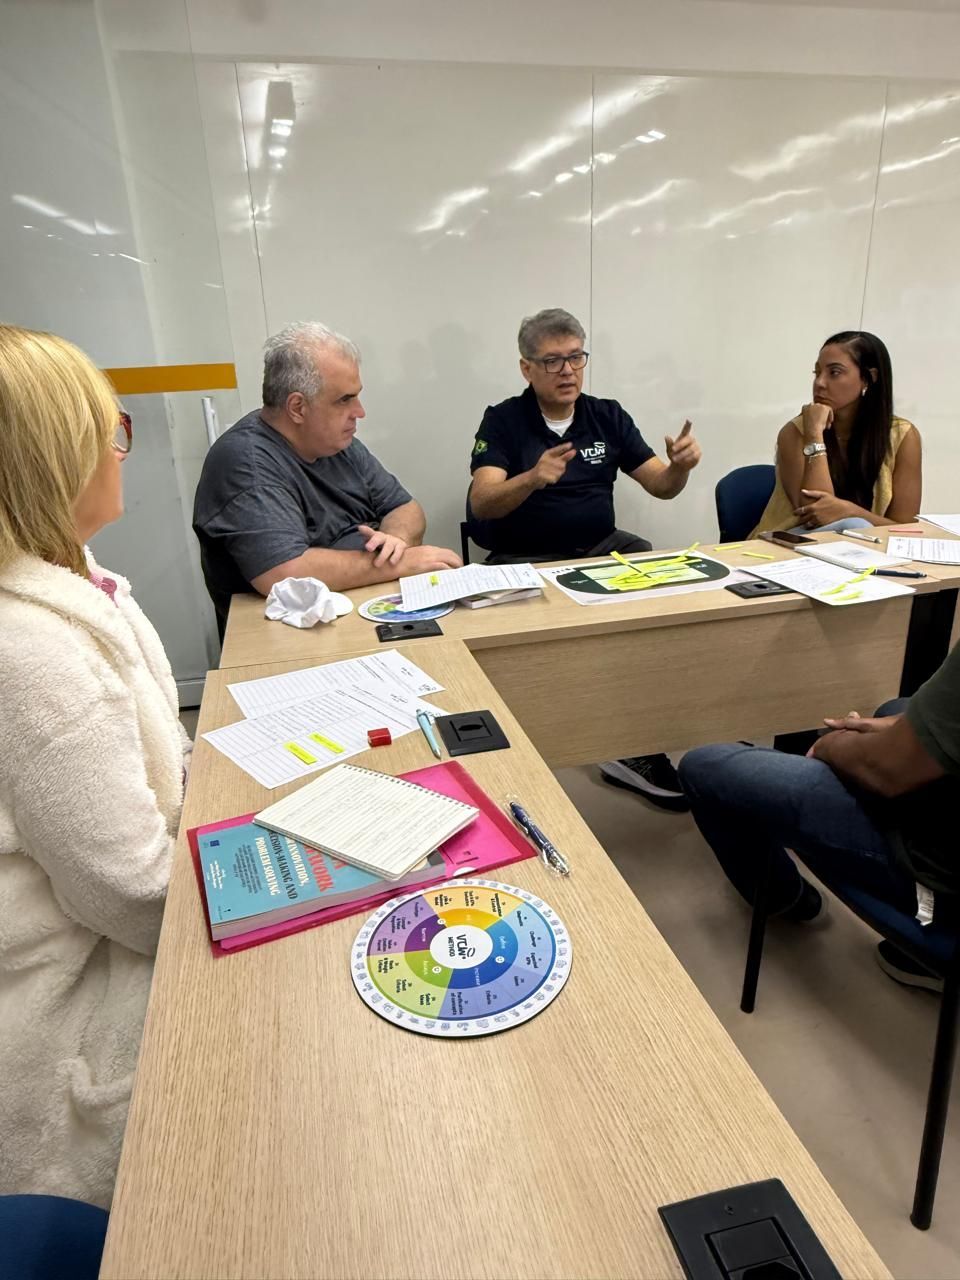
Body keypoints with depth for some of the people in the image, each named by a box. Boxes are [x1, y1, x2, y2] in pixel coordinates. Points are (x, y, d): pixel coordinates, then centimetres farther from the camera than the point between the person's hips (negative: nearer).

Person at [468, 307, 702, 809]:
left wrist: (681, 465, -15)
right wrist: (532, 479, -34)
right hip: (526, 559, -3)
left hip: (602, 549, 4)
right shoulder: (503, 420, -1)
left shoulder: (608, 416, 10)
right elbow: (481, 504, -15)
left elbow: (661, 486, 8)